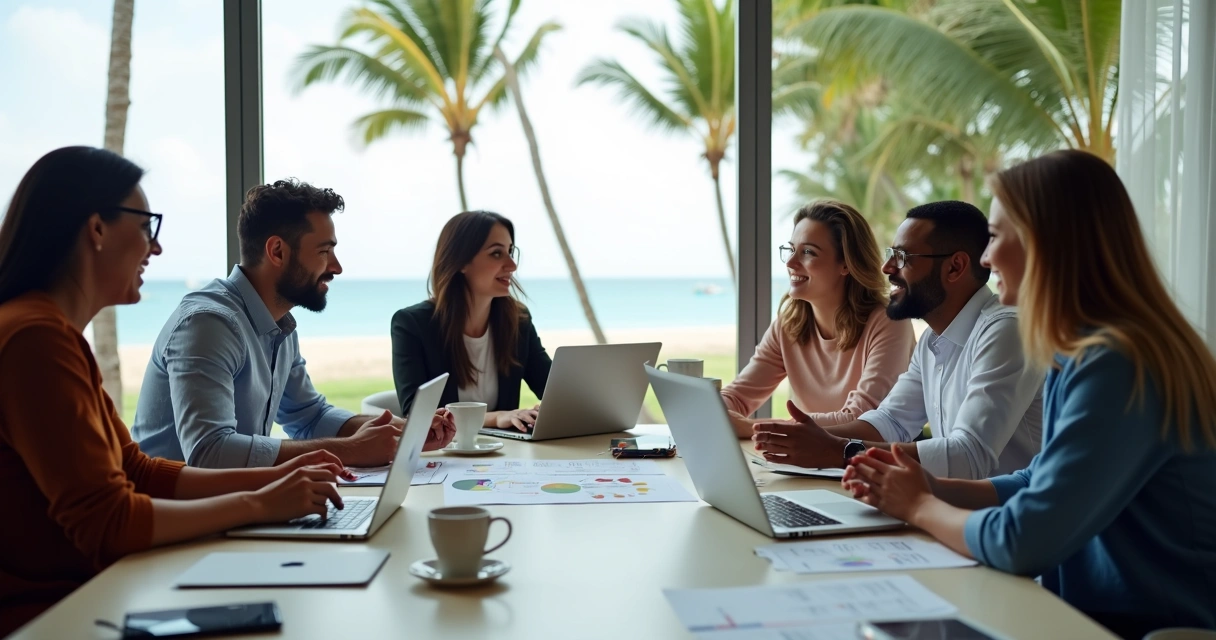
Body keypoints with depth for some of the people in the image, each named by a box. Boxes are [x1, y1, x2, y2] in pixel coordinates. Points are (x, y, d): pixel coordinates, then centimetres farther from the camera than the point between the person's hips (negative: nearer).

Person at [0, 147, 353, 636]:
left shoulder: (55, 334, 11)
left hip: (77, 593, 9)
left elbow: (137, 472, 12)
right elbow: (107, 523, -23)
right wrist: (257, 505, -14)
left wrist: (270, 477, 3)